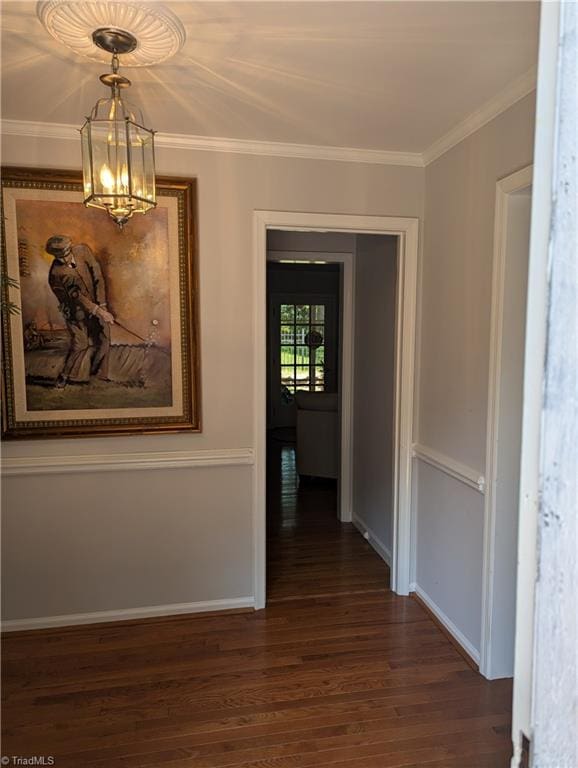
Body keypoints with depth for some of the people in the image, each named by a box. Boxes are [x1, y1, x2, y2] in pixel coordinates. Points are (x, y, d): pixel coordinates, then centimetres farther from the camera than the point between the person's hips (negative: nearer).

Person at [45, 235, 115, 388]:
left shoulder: (83, 250, -12)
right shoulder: (56, 274, -21)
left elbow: (97, 276, -10)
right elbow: (76, 297, -22)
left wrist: (102, 305, -13)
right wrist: (99, 311, -27)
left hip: (97, 303, 4)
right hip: (76, 311, -4)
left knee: (102, 339, 7)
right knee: (79, 344, -7)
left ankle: (100, 373, 24)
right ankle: (66, 375, 14)